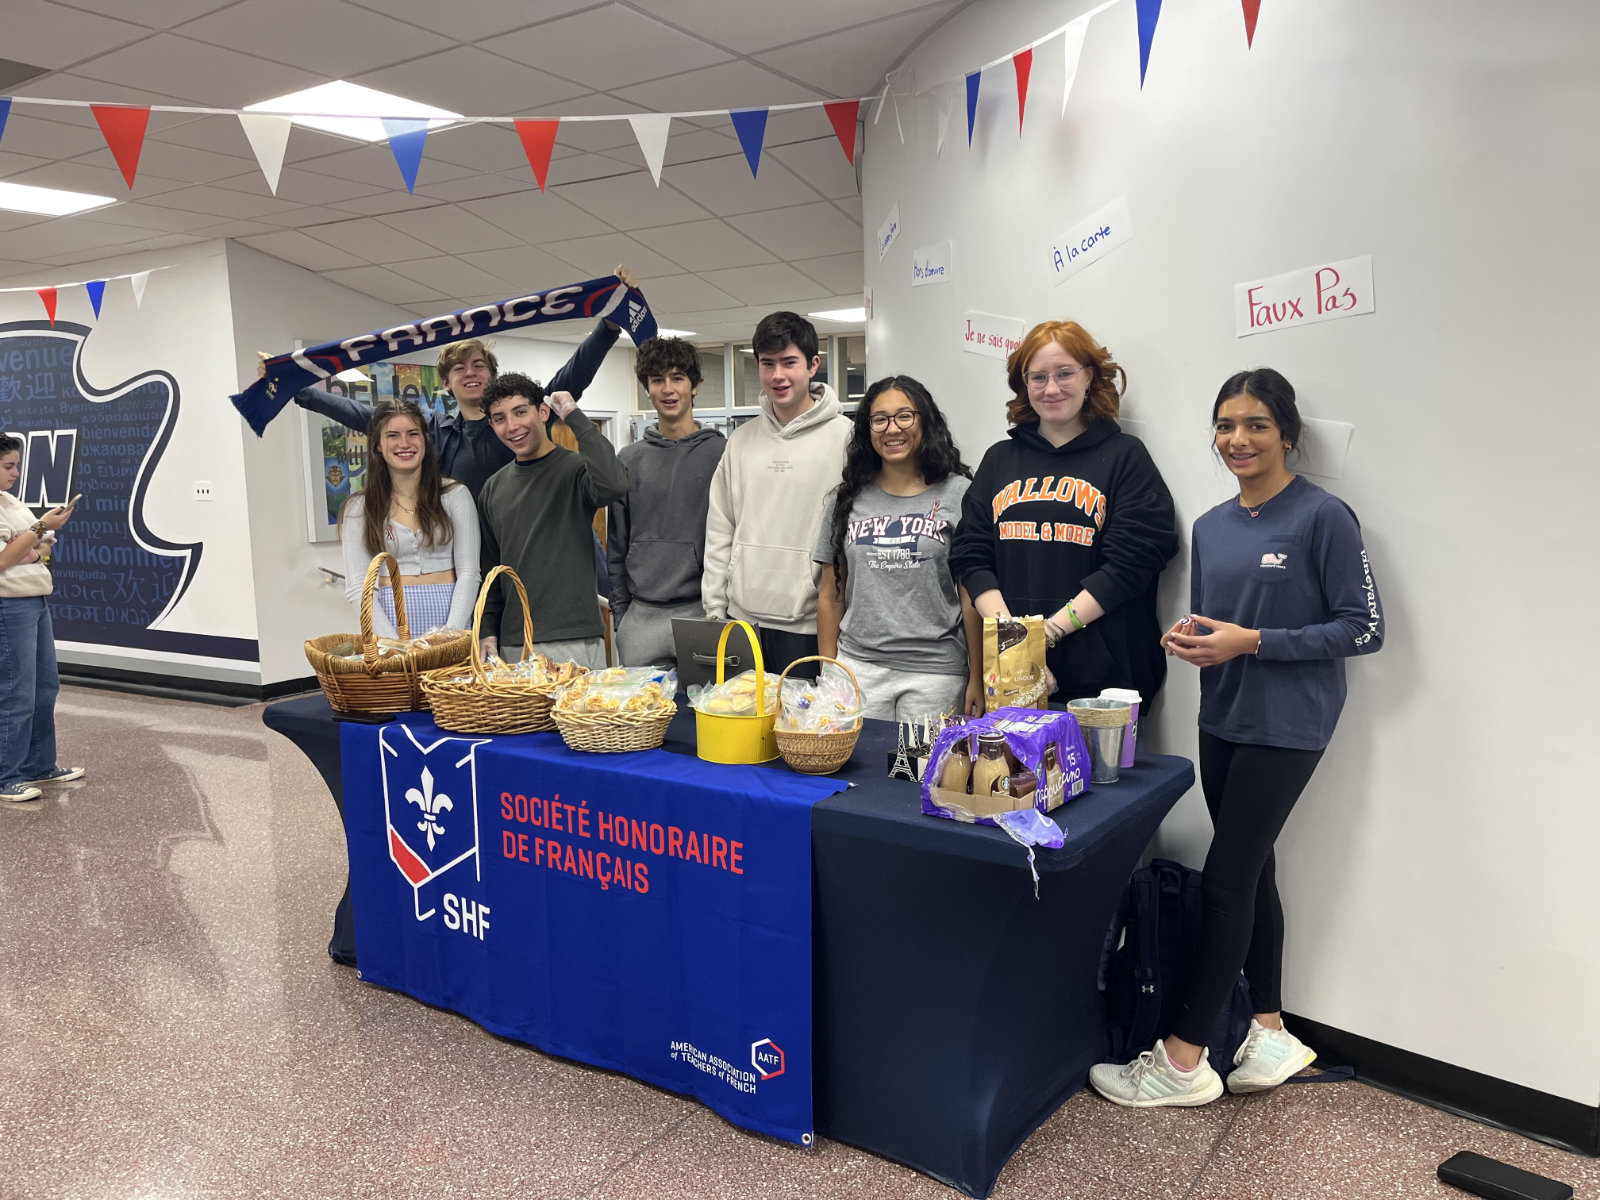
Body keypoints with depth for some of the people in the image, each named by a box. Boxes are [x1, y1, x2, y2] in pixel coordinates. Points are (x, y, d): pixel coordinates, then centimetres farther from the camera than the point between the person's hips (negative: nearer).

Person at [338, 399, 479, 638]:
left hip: (449, 612, 0)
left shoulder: (455, 495, 3)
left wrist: (452, 631, -13)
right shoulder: (359, 508, 4)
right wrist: (395, 644, -13)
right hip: (390, 616, 0)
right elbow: (357, 587, 0)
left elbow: (469, 572, 1)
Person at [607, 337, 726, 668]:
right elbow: (616, 545, 14)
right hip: (641, 618, 3)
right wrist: (619, 610, 8)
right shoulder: (629, 460, 11)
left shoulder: (722, 452, 0)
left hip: (702, 615, -3)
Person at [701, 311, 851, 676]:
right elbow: (720, 531, 12)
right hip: (742, 619, 5)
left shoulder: (843, 436, -5)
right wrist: (715, 610, 7)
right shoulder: (742, 440, 11)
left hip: (807, 624, -4)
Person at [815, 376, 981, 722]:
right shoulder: (845, 501, 9)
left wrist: (977, 679, -4)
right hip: (857, 667, 2)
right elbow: (831, 595, 12)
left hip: (935, 672, -2)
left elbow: (972, 596, -1)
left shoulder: (958, 495, 0)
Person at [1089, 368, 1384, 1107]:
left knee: (1226, 877, -4)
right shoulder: (1211, 526, 10)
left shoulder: (1323, 517, -11)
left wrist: (1252, 642, -19)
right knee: (1251, 872, 13)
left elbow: (1363, 628, -12)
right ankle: (1270, 1033, 27)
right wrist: (1188, 639, -3)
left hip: (1287, 725, -7)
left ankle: (1183, 1059, 6)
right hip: (1224, 717, 7)